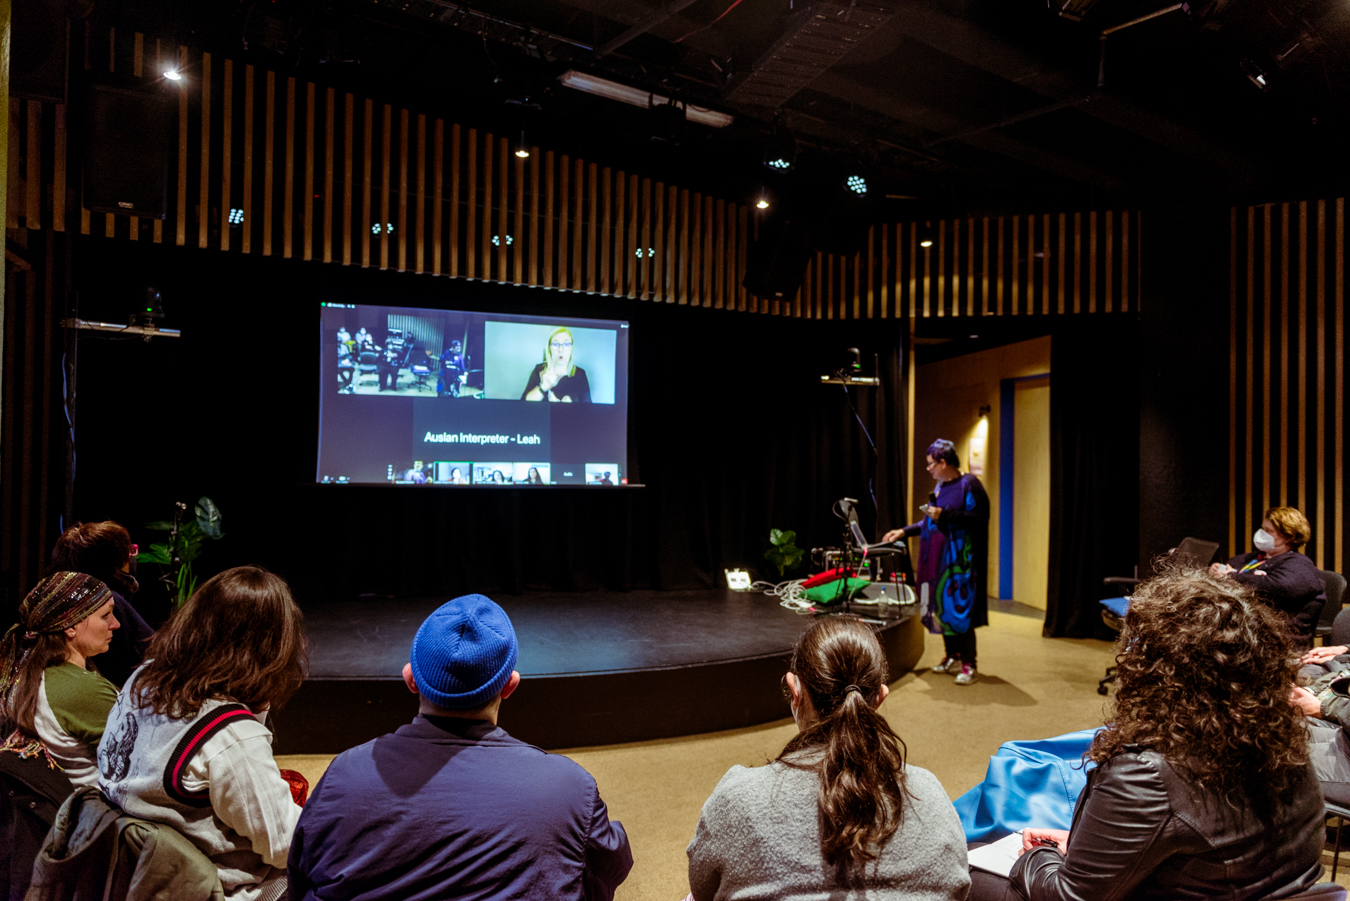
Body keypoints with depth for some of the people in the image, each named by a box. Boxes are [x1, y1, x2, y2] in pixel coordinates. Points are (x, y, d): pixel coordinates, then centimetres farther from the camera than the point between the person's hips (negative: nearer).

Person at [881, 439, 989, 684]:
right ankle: (952, 657, 22)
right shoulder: (940, 487, 16)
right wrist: (904, 531, 18)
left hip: (959, 560, -8)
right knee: (942, 608, 10)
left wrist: (945, 515, -20)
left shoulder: (968, 484, -9)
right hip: (938, 559, 8)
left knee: (959, 609, -8)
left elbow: (978, 516, -19)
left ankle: (969, 665, -2)